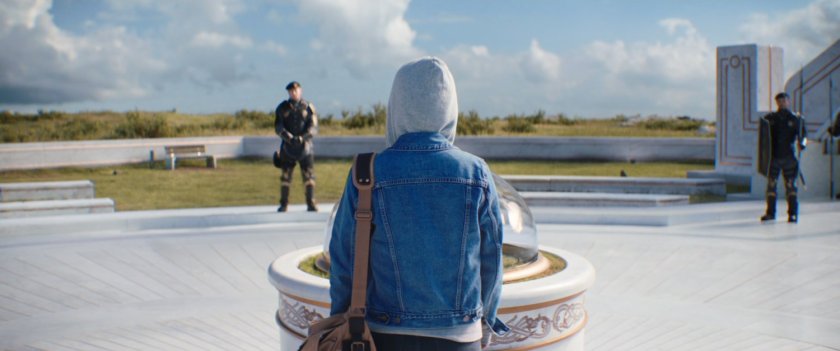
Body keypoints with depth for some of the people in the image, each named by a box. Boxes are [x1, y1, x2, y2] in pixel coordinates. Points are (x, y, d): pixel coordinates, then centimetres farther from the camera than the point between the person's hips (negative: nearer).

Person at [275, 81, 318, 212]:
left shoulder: (308, 107, 3)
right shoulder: (282, 108, 7)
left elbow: (313, 127, -4)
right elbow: (278, 127, -1)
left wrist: (302, 137, -20)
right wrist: (288, 137, -18)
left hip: (304, 145, -1)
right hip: (288, 146, 1)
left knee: (309, 175, -4)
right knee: (285, 176, 4)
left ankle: (311, 203, 1)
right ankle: (283, 204, 13)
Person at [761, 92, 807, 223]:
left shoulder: (795, 119, 3)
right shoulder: (770, 118, 7)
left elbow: (802, 134, 4)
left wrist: (801, 144, -16)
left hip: (789, 157, -1)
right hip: (773, 157, 1)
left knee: (790, 185, -1)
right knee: (771, 184, 3)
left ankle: (793, 213, 6)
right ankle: (770, 212, 13)